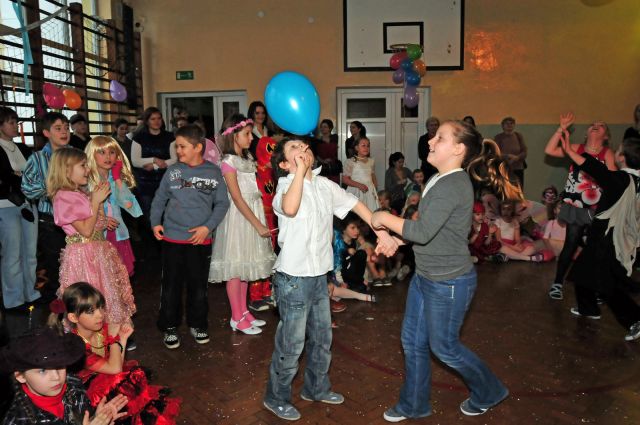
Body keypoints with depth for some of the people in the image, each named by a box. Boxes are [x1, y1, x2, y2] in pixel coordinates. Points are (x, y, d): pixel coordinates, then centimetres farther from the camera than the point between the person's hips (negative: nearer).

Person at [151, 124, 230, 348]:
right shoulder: (173, 171, 2)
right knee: (171, 285, 7)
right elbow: (159, 199, 9)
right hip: (172, 238, 1)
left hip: (200, 239, 0)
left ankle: (197, 324, 30)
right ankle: (170, 327, 25)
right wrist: (155, 222, -4)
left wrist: (208, 227, -12)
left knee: (198, 285, 12)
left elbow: (222, 203, -1)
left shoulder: (213, 172, -2)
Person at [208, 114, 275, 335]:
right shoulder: (228, 162, -11)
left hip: (252, 215, 8)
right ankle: (236, 318, 10)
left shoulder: (248, 159, 12)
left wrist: (259, 222, 6)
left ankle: (243, 311, 24)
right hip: (238, 217, -7)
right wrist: (258, 225, -17)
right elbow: (237, 199, -16)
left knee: (246, 266, 13)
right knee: (236, 268, 1)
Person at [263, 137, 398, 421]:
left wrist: (383, 234, 7)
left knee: (322, 336, 20)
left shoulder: (325, 185, 3)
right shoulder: (287, 183, -16)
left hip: (319, 275, 7)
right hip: (293, 277, -7)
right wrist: (301, 170, -31)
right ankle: (276, 397, 28)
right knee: (291, 343, 6)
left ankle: (316, 388, 42)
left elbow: (356, 205, 12)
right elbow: (289, 209, -40)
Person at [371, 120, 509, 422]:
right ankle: (413, 405, 35)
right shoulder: (440, 180, 6)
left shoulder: (454, 185, -24)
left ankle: (488, 392, 36)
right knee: (413, 341, 16)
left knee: (444, 346, 10)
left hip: (449, 282, -9)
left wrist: (385, 218, -16)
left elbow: (423, 232, -29)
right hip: (425, 276, 9)